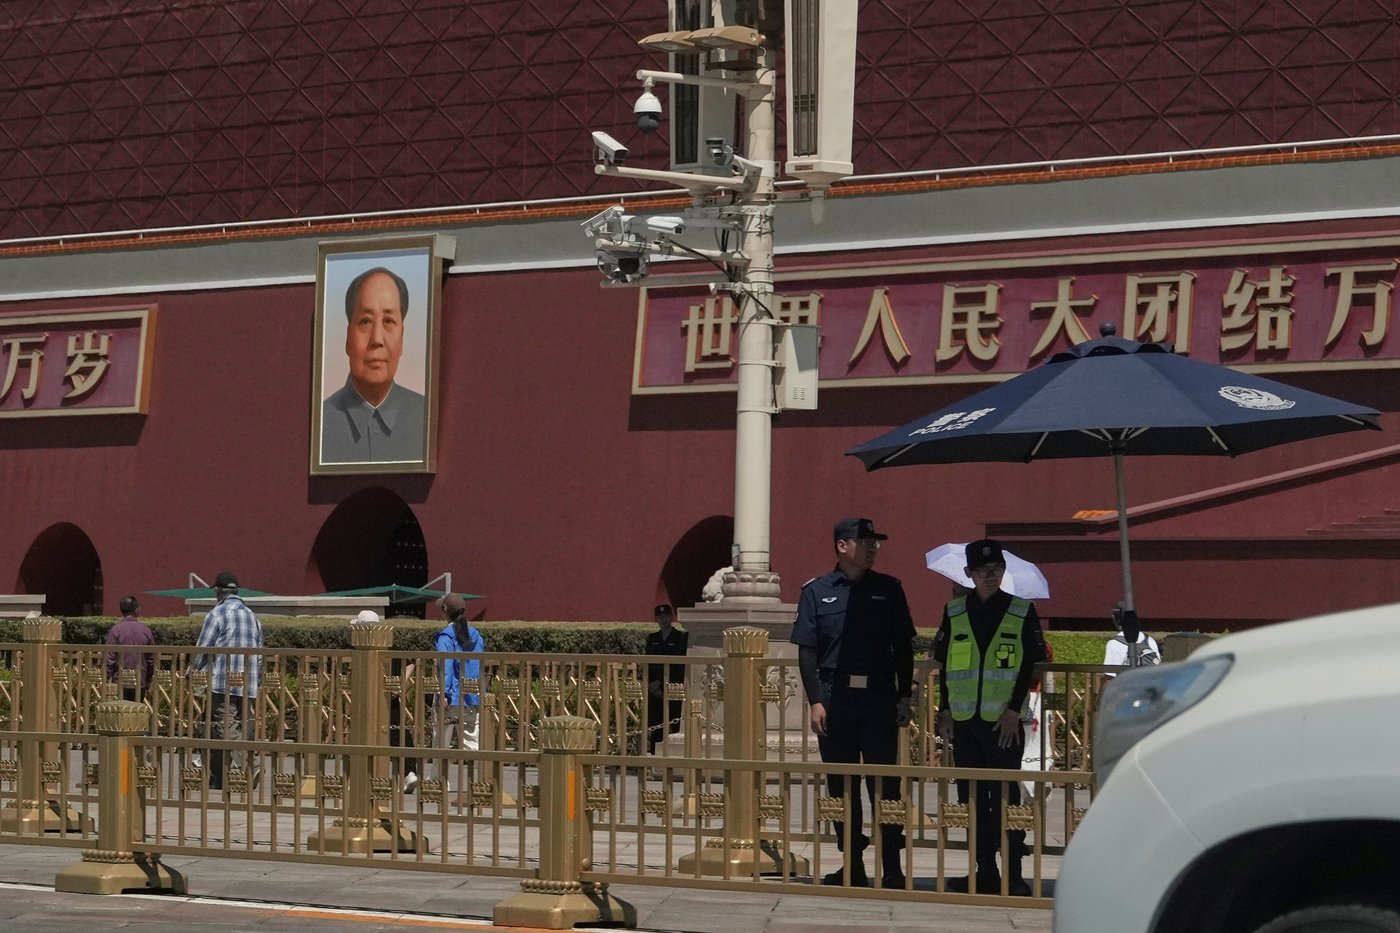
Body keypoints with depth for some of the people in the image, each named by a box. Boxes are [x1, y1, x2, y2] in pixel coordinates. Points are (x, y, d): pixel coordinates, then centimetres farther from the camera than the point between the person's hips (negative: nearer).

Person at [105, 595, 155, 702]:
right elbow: (152, 658, 6)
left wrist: (106, 680, 3)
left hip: (120, 683, -2)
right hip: (140, 684, 2)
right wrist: (149, 681, 18)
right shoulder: (146, 630, 0)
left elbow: (110, 658, -7)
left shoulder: (115, 630, -8)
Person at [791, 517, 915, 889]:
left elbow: (903, 648, 10)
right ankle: (852, 866, 15)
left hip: (880, 695, 0)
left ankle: (892, 869, 1)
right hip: (835, 696, 0)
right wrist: (816, 701, -6)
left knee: (884, 783, -2)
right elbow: (807, 652, 3)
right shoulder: (817, 591, 5)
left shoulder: (889, 590, 8)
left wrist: (904, 697, 3)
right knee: (841, 785, 6)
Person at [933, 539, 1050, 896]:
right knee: (972, 799, 6)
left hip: (1003, 721, -3)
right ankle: (985, 872, 14)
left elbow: (1029, 667, 0)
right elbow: (944, 666, 12)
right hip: (964, 720, 3)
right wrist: (945, 710, 6)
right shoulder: (954, 612, 9)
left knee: (1004, 798, -4)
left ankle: (1013, 875, 1)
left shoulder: (1022, 612, 1)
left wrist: (1014, 710, -8)